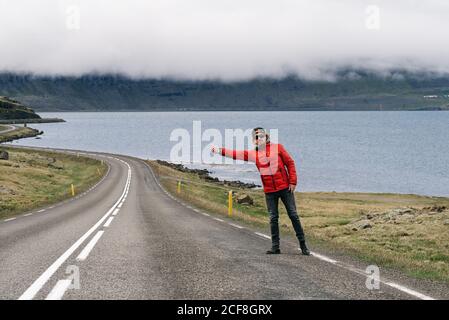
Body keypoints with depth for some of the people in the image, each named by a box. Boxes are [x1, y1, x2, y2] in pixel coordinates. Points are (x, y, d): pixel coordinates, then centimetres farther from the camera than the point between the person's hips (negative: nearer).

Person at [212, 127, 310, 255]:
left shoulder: (277, 147, 0)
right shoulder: (253, 153, 5)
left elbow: (290, 163, 1)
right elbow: (237, 154, -1)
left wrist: (293, 181, -4)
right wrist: (220, 151, -13)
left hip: (284, 187, -2)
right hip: (269, 191, 2)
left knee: (293, 215, 1)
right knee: (273, 218, 4)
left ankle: (302, 244, 8)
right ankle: (275, 246, 10)